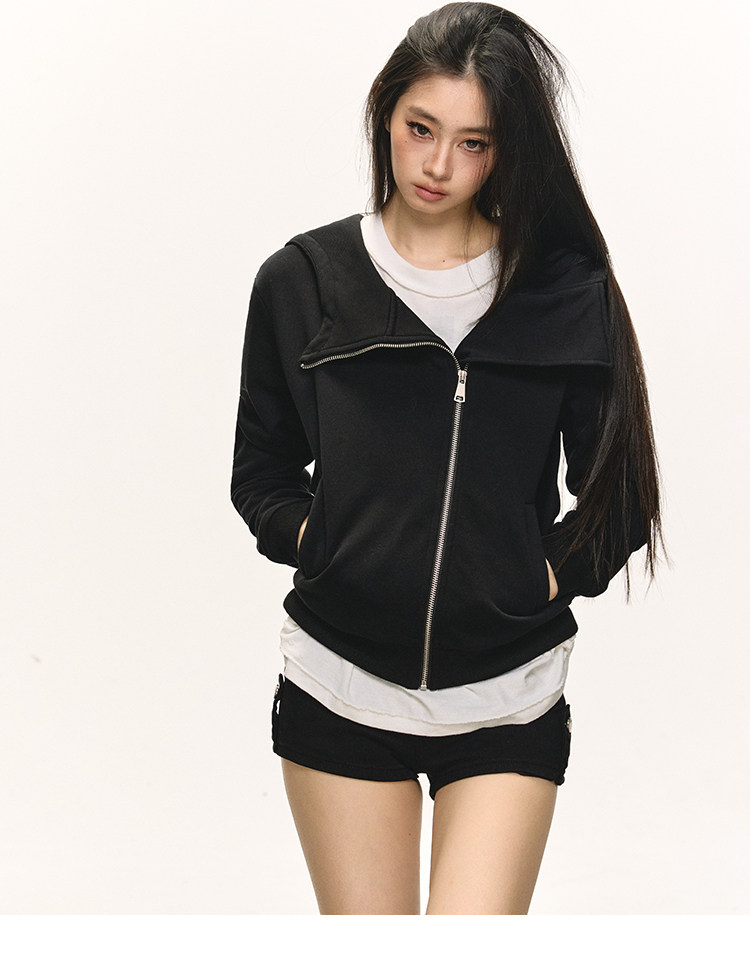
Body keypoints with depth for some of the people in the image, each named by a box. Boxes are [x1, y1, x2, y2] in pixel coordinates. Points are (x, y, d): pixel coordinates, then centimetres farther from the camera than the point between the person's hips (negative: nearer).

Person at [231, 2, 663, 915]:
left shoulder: (567, 292, 0)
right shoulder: (303, 280, 3)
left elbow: (619, 496, 7)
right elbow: (262, 469, 13)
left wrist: (551, 573, -5)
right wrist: (314, 542, -2)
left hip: (508, 695, -1)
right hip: (339, 684, 1)